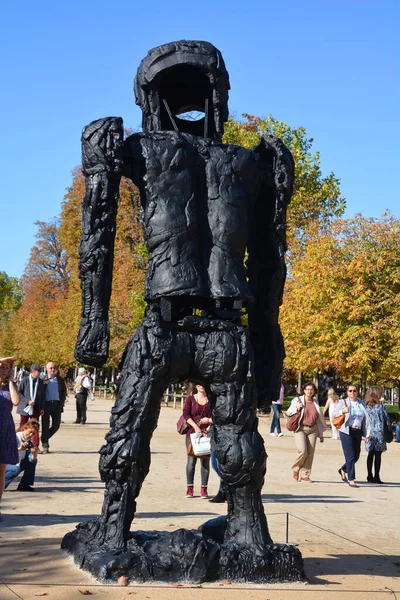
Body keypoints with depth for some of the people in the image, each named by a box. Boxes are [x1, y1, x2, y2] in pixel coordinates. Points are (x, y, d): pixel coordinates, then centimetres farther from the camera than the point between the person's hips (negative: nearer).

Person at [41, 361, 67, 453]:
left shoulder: (60, 379, 9)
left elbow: (64, 391, 14)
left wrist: (62, 402, 5)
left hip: (57, 404, 3)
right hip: (46, 404, -3)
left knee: (56, 425, 3)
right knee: (45, 425, -1)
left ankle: (44, 438, 26)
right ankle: (45, 446, 7)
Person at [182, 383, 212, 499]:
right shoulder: (190, 399, 6)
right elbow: (186, 414, -5)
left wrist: (209, 420, -15)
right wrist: (196, 426, -17)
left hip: (207, 433, 0)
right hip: (192, 433, 0)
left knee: (205, 461, 0)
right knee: (191, 460, 0)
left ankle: (204, 489, 6)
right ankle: (189, 488, 8)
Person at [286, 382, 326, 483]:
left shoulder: (315, 403, 13)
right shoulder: (298, 400, 3)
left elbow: (319, 419, 19)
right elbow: (288, 412, 5)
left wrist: (321, 434, 19)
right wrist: (297, 408, -13)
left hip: (312, 430, 4)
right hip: (300, 429, -4)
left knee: (310, 453, -2)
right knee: (303, 451, -17)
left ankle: (304, 475, 9)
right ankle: (295, 469, 8)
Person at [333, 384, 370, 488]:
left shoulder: (362, 403, 12)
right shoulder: (342, 402, 2)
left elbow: (366, 419, 14)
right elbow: (333, 414, -2)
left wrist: (367, 434, 8)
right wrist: (342, 411, -22)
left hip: (358, 432, 5)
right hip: (346, 432, -5)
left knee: (356, 456, 10)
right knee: (350, 456, -8)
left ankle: (343, 470, 34)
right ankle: (351, 479, -3)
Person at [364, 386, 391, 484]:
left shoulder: (365, 406, 1)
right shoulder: (380, 406, -7)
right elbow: (387, 419, -3)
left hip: (369, 433, 4)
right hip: (379, 432, -4)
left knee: (370, 454, 11)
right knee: (378, 455, 1)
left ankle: (369, 476, 15)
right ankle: (376, 477, 1)